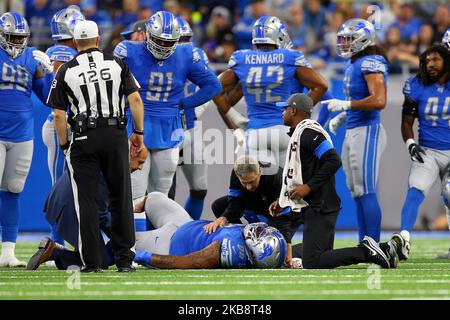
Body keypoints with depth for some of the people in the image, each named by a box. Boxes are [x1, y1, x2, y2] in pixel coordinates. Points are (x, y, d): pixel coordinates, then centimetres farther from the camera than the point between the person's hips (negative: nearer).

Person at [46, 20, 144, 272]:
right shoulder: (116, 63, 6)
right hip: (116, 135, 1)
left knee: (87, 201, 2)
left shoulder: (66, 71, 3)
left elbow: (59, 114, 1)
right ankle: (125, 259, 8)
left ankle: (92, 262, 1)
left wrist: (65, 146, 11)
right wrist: (139, 133, 8)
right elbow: (135, 99, 0)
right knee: (121, 198, 8)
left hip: (85, 138, -1)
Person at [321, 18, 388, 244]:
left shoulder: (371, 64, -14)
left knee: (366, 191, -9)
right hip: (352, 132, 10)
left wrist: (345, 104, -20)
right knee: (356, 192, 12)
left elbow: (378, 101, -24)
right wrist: (342, 117, 14)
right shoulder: (353, 65, 16)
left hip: (367, 132, -10)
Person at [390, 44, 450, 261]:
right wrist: (411, 144, -10)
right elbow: (407, 122, 6)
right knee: (415, 192, -22)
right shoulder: (417, 87, 0)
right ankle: (404, 238, -35)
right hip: (427, 152, -1)